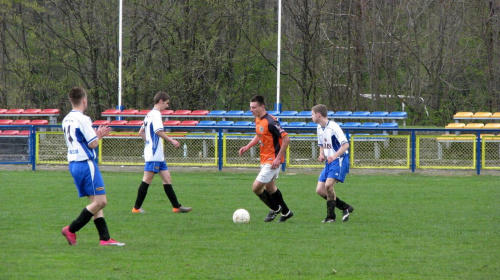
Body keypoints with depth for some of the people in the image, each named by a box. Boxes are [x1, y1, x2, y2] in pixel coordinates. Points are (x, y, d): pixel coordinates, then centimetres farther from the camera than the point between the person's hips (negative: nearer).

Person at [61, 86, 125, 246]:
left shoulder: (66, 120, 12)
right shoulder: (83, 119, -15)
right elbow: (92, 144, -15)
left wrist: (97, 135, 19)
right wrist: (99, 136, 5)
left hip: (73, 164, 10)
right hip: (86, 164, -10)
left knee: (96, 202, 10)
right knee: (100, 201, -7)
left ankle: (104, 238, 5)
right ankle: (71, 230, -7)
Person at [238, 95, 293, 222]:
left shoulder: (270, 122, -23)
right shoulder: (258, 120, 5)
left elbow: (286, 138, -24)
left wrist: (278, 158, -24)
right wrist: (247, 147, 8)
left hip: (272, 161, -10)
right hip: (264, 159, 10)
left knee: (256, 187, -9)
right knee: (269, 187, 20)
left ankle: (275, 208, 11)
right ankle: (285, 212, 34)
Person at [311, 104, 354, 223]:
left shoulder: (333, 127, -17)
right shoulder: (320, 128, 11)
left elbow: (346, 144, -22)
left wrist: (335, 156, -35)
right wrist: (322, 155, 2)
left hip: (339, 161, -9)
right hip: (328, 162, 9)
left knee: (328, 185, -25)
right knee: (320, 190, 1)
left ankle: (331, 216, -10)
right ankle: (346, 208, 12)